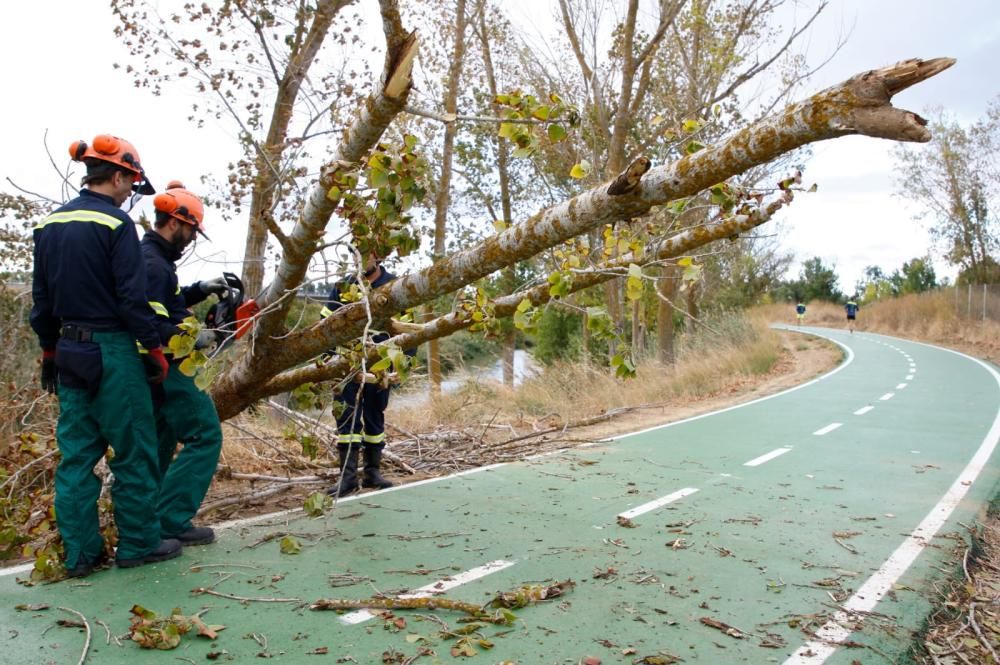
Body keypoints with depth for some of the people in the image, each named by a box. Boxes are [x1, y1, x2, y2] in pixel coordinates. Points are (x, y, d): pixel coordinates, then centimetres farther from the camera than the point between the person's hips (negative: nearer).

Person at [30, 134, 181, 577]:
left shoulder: (49, 224, 10)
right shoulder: (115, 223, -12)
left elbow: (41, 298, 14)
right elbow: (132, 298, -15)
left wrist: (49, 352, 21)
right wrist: (155, 349, -7)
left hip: (70, 352, 7)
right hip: (112, 351, -7)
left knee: (76, 453, 10)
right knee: (133, 452, 4)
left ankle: (79, 553, 14)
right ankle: (139, 543, 11)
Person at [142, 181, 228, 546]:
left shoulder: (152, 257, 13)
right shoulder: (152, 263, -19)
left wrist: (200, 289, 12)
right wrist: (194, 339, -17)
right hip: (165, 368, -11)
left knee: (161, 443, 17)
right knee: (205, 435, -8)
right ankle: (171, 520, -7)